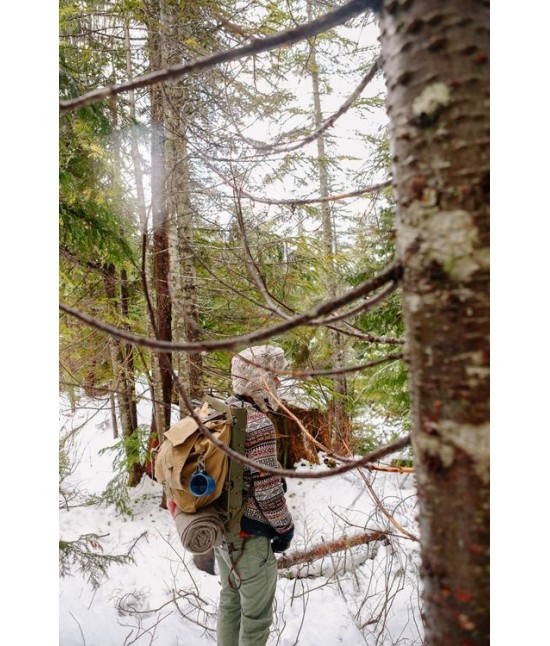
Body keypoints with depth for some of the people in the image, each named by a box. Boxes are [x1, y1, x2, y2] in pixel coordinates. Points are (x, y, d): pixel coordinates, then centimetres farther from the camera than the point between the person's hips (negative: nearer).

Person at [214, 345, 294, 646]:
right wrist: (285, 527, -8)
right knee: (256, 617, 12)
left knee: (229, 601, 25)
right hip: (249, 535, -8)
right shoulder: (258, 423, -25)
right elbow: (267, 488, -24)